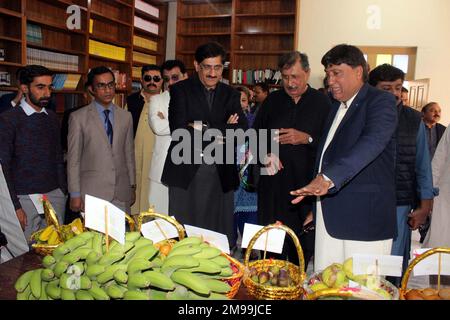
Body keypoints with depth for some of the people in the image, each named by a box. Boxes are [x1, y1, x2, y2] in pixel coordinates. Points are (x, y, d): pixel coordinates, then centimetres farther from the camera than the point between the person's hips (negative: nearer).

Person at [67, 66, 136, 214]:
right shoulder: (78, 117, -1)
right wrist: (75, 195, -4)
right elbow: (73, 159, -1)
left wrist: (132, 186, 10)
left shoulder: (126, 116, 10)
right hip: (91, 193, -3)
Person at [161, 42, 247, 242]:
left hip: (220, 173, 3)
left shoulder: (230, 94, 10)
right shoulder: (181, 90, 1)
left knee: (218, 230, 7)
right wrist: (221, 131, -11)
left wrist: (203, 128, -13)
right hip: (186, 170, -2)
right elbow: (178, 131, -12)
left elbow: (242, 130, -4)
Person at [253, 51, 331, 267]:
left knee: (302, 243, 3)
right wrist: (266, 155, 0)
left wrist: (307, 139, -15)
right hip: (273, 183, 2)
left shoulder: (322, 102, 3)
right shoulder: (272, 100, 11)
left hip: (306, 184, -2)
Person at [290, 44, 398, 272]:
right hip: (328, 216, 7)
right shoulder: (337, 105, 18)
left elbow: (371, 144, -26)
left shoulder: (381, 102, -7)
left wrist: (328, 178, -38)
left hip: (366, 219, -7)